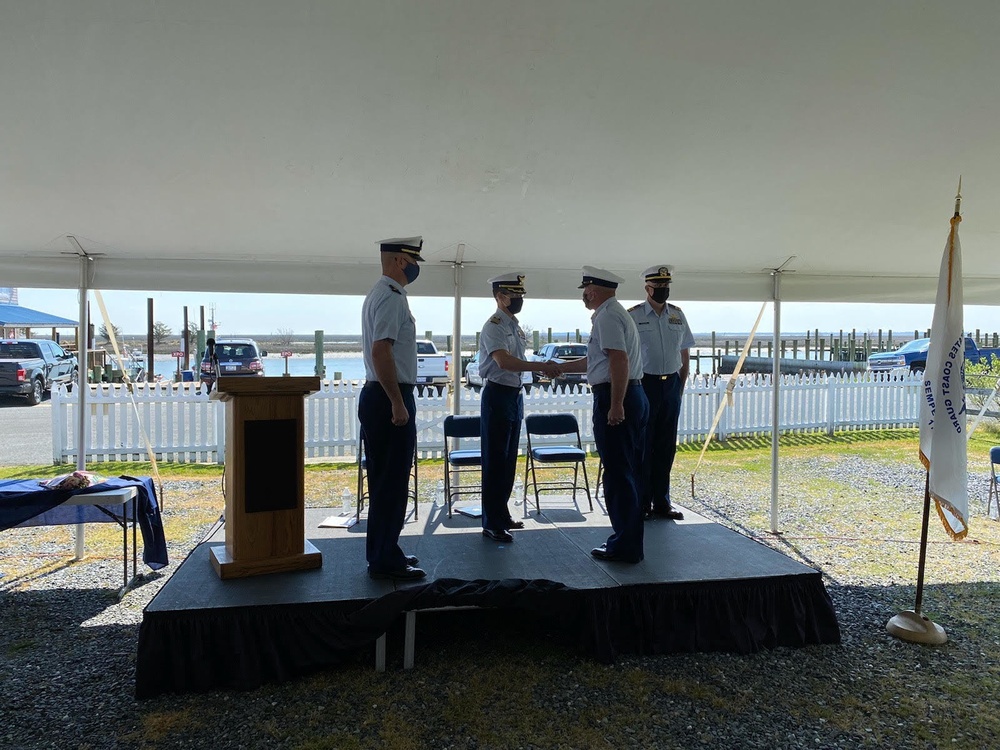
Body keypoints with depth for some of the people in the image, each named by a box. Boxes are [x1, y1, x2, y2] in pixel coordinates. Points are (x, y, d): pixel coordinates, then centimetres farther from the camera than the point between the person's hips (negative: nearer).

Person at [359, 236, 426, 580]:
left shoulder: (379, 293, 18)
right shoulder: (391, 297, -15)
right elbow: (381, 351, -24)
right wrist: (398, 404, -23)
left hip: (376, 396, 11)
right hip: (390, 397, -11)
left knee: (384, 480, 16)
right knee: (392, 483, -3)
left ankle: (382, 552, 26)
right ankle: (385, 560, 5)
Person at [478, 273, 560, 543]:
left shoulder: (516, 326, 14)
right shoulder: (494, 326, -14)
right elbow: (504, 361, -27)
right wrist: (540, 366, -29)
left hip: (515, 394, 9)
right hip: (497, 395, -9)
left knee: (509, 459, 15)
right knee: (495, 460, -3)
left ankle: (501, 516, 26)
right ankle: (492, 524, 4)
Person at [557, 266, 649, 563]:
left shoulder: (607, 316, -12)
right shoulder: (617, 313, 21)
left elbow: (619, 360, -23)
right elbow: (595, 361, 28)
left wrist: (615, 405, -26)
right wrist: (560, 367, 35)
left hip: (614, 400, -11)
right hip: (635, 395, 11)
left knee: (618, 473, -4)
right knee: (628, 472, 15)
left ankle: (624, 547, 4)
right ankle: (628, 540, 25)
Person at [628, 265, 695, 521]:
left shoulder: (678, 315, 9)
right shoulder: (633, 316, -6)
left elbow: (685, 355, 14)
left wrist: (680, 386, 8)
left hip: (671, 384, 5)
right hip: (644, 384, -4)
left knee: (666, 446, 10)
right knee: (643, 446, 1)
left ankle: (662, 502, 21)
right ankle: (642, 504, 12)